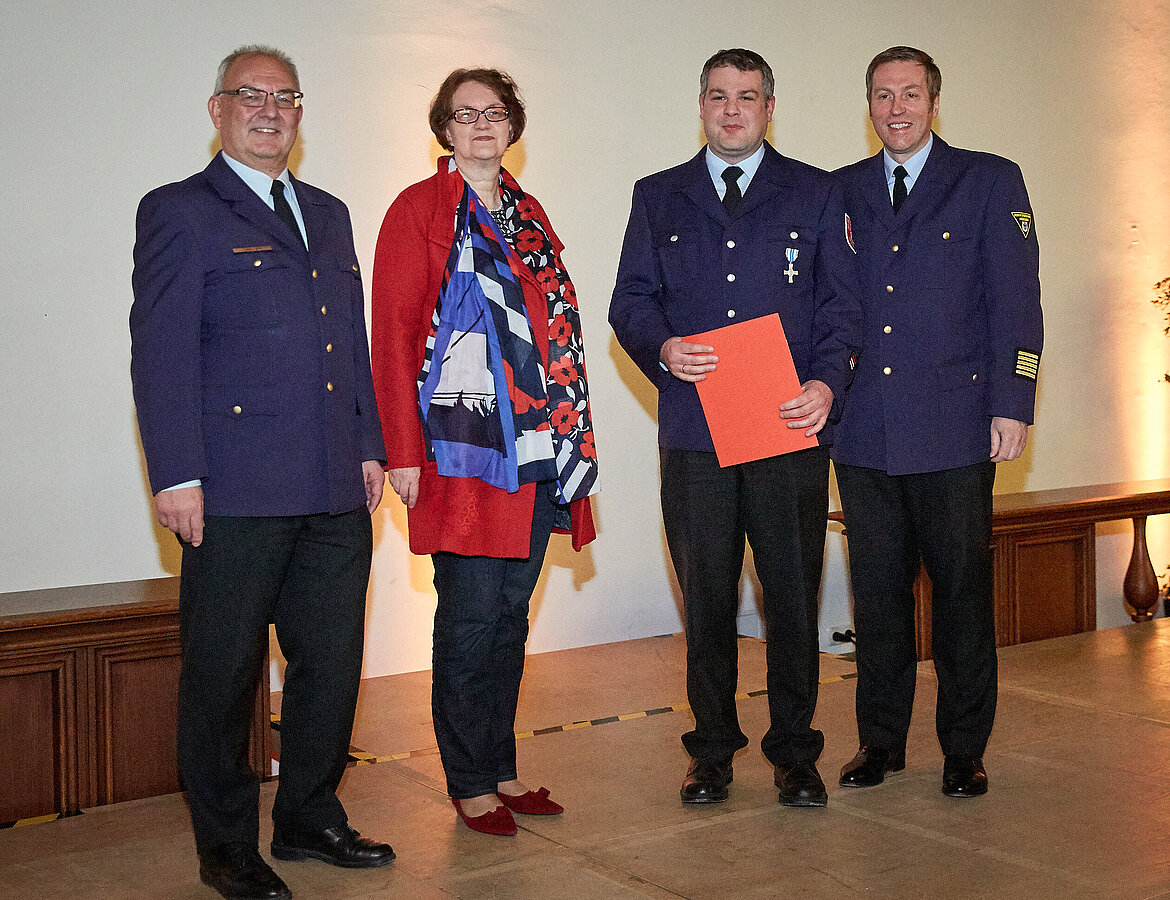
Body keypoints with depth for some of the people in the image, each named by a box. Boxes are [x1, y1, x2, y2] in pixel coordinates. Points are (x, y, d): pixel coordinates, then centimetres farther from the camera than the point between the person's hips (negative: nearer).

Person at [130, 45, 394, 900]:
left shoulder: (330, 214, 19)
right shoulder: (178, 212, 1)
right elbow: (160, 354, -6)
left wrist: (369, 445, 14)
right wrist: (177, 476, -13)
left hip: (335, 493, 6)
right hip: (236, 493, -6)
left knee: (334, 663, 11)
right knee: (224, 675, 4)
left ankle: (310, 820, 28)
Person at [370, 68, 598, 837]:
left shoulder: (528, 214, 17)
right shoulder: (419, 209, -1)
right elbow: (392, 335, -7)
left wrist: (570, 435, 11)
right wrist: (403, 451, -13)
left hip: (536, 447, 6)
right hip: (463, 448, -6)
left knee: (513, 610, 12)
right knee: (471, 615, 0)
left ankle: (503, 767, 23)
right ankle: (470, 782, 13)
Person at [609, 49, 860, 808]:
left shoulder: (815, 194, 11)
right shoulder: (659, 197, 15)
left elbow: (841, 302, 6)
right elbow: (631, 301, 10)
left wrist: (827, 383, -11)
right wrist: (664, 348, -11)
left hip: (791, 429, -1)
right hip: (695, 432, 1)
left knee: (794, 596, 3)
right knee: (706, 598, 6)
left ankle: (795, 753, 17)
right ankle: (713, 752, 20)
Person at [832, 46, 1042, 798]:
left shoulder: (991, 182, 5)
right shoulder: (840, 192, 13)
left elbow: (1016, 303, -1)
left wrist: (1011, 407, -7)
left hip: (953, 430, -3)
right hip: (863, 430, 3)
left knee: (963, 593, 3)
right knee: (878, 593, 9)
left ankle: (965, 750, 16)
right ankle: (881, 739, 22)